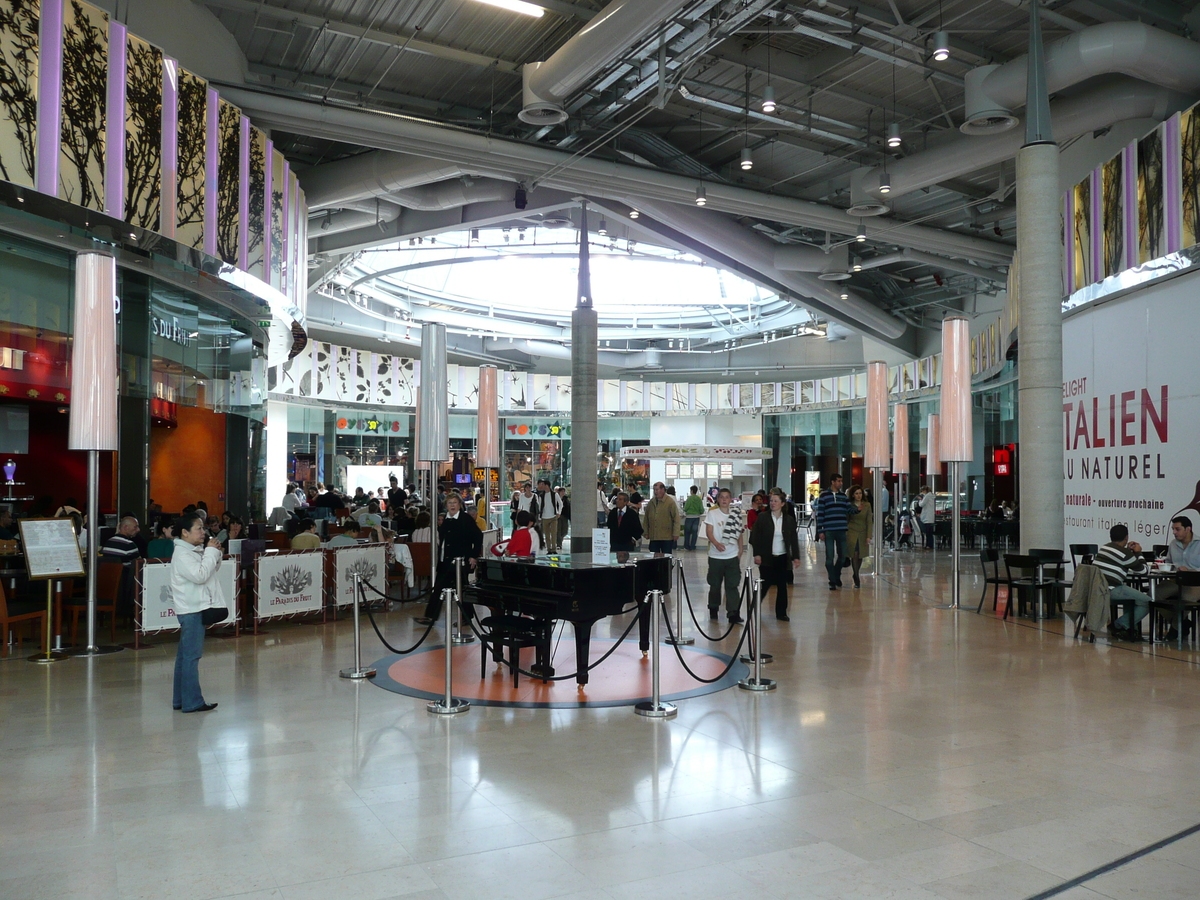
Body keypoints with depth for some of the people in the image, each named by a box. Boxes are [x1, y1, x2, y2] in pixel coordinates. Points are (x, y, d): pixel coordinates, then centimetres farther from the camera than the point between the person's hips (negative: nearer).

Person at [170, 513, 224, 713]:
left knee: (185, 655, 14)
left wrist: (215, 554, 5)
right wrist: (211, 553, -16)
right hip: (190, 610, -10)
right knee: (191, 655, -9)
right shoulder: (181, 554, -13)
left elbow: (212, 570, 21)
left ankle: (180, 700, 21)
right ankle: (192, 702, -7)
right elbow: (200, 575, -24)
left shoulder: (196, 551, 15)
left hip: (197, 608, 10)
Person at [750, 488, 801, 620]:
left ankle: (781, 613, 14)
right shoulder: (762, 517, -3)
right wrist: (756, 554, -11)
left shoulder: (789, 520, 4)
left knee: (782, 585, 4)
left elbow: (794, 540, 7)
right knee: (764, 584, -1)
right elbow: (755, 537, -4)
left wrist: (796, 557, 1)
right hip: (767, 558, -2)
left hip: (782, 558, 2)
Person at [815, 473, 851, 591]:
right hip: (829, 531, -4)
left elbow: (849, 510, 11)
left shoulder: (843, 496, 13)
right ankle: (832, 581, 6)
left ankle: (837, 576, 31)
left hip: (842, 531, 4)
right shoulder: (824, 495, -1)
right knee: (830, 557, -2)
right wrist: (820, 531, -7)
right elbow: (820, 514, -3)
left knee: (842, 555, 9)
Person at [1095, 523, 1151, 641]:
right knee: (1147, 602, -2)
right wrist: (1138, 553, 17)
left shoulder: (1104, 548, 17)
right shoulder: (1124, 553, -8)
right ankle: (1118, 626, -2)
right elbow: (1142, 570, 3)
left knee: (1132, 594, 31)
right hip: (1110, 590, -9)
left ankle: (1130, 628, 21)